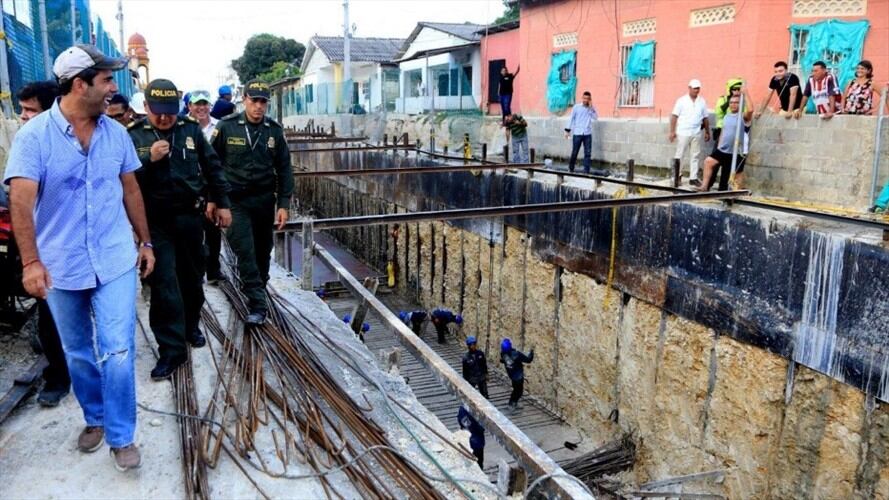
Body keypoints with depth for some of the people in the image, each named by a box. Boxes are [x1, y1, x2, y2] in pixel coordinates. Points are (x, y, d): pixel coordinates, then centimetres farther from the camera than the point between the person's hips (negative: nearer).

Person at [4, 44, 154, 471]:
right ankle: (95, 418, 36)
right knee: (78, 353, 15)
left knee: (117, 352, -2)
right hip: (60, 267, -1)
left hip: (115, 261, 1)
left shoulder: (116, 133, 1)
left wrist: (145, 241, 12)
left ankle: (121, 437, 11)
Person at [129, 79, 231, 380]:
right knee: (164, 284, -4)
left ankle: (191, 327, 37)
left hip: (190, 217, 2)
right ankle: (172, 349, 2)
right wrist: (149, 160, -21)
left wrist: (222, 203, 9)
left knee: (192, 278, 15)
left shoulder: (191, 130, 2)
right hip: (155, 222, -2)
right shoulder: (134, 137, -3)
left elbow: (213, 168, 9)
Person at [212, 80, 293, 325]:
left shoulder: (274, 130, 2)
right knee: (245, 252, -9)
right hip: (235, 200, -2)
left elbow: (284, 169, 5)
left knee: (263, 251, 12)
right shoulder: (226, 126, -5)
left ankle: (259, 292, 31)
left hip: (264, 200, 3)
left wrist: (284, 204, 0)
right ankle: (258, 304, -6)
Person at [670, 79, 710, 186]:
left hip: (696, 133, 4)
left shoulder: (702, 102, 8)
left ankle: (693, 177, 9)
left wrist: (707, 132, 10)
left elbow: (705, 118, 12)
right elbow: (674, 116, -4)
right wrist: (672, 131, -10)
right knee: (679, 155, 2)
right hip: (683, 133, -3)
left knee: (696, 156, 4)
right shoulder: (681, 100, -1)